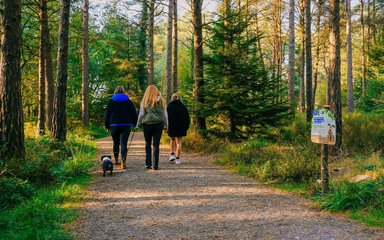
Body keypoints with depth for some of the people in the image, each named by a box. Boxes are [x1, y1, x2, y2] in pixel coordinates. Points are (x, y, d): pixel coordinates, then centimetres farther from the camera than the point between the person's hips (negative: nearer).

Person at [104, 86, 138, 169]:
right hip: (126, 125, -1)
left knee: (116, 143, 17)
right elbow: (134, 113, 4)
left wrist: (106, 125, 10)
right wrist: (135, 123, 13)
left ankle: (116, 159, 29)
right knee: (123, 143, -6)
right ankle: (123, 161, -20)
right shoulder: (128, 101, 2)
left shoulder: (111, 101, 2)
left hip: (114, 125, 1)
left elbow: (107, 114, 3)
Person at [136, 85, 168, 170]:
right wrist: (166, 125, 16)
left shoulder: (145, 101, 2)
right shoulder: (161, 101, 6)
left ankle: (148, 163, 8)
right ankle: (155, 165, 0)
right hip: (158, 124, 1)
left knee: (148, 143, 12)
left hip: (147, 124, -1)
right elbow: (165, 114, 9)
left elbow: (141, 114, 1)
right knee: (156, 144, 1)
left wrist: (138, 125, 9)